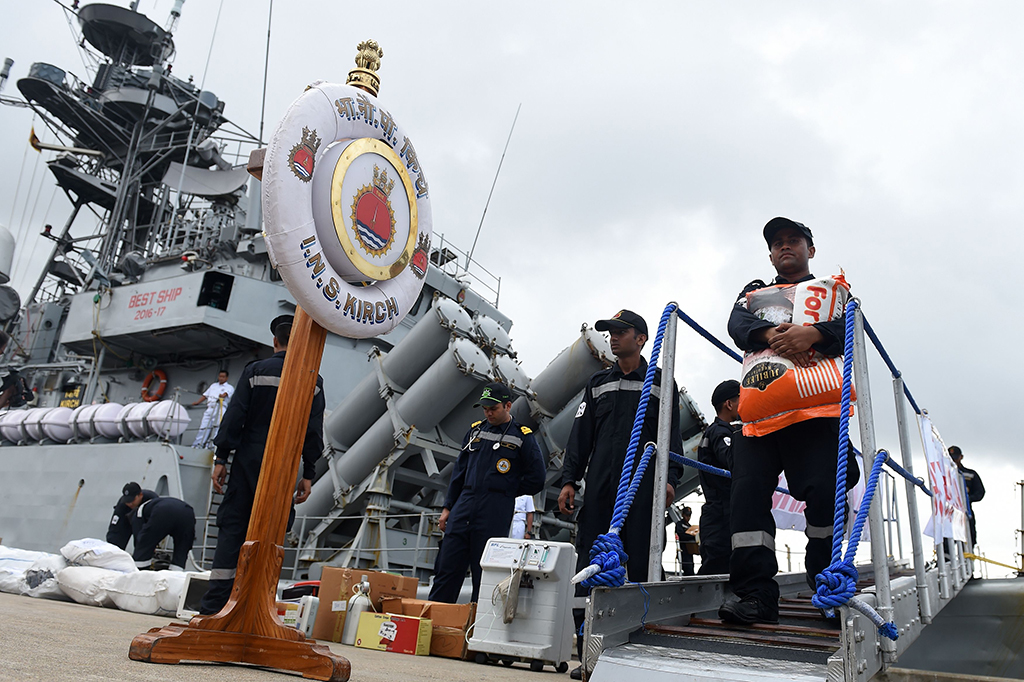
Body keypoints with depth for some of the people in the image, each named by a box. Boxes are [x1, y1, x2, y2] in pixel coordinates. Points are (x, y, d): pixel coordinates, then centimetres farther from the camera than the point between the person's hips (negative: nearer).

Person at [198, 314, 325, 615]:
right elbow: (314, 432, 3)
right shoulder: (312, 381, 4)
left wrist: (221, 458, 1)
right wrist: (308, 474, 6)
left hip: (248, 460, 0)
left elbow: (234, 417, -3)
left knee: (232, 526, 5)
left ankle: (215, 604, 4)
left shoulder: (255, 371, 1)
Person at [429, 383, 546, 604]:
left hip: (495, 515, -4)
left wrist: (505, 492, 4)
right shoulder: (476, 430, 14)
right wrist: (448, 507, 15)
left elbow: (536, 479, 0)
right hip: (463, 509, 5)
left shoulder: (522, 437, 0)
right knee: (446, 566, 4)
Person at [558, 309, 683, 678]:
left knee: (641, 565, -5)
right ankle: (588, 654, 3)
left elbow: (672, 435, 6)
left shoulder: (661, 383, 12)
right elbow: (581, 435, 15)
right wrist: (569, 480, 5)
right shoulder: (597, 384, 19)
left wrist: (669, 477, -9)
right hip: (599, 487, 3)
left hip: (643, 486, -2)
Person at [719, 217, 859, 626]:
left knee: (823, 490, -15)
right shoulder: (754, 293, 30)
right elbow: (737, 324, 8)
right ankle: (756, 594, -7)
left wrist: (813, 333, -18)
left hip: (815, 407, -2)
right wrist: (772, 334, -14)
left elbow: (851, 324, 3)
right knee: (748, 494, -9)